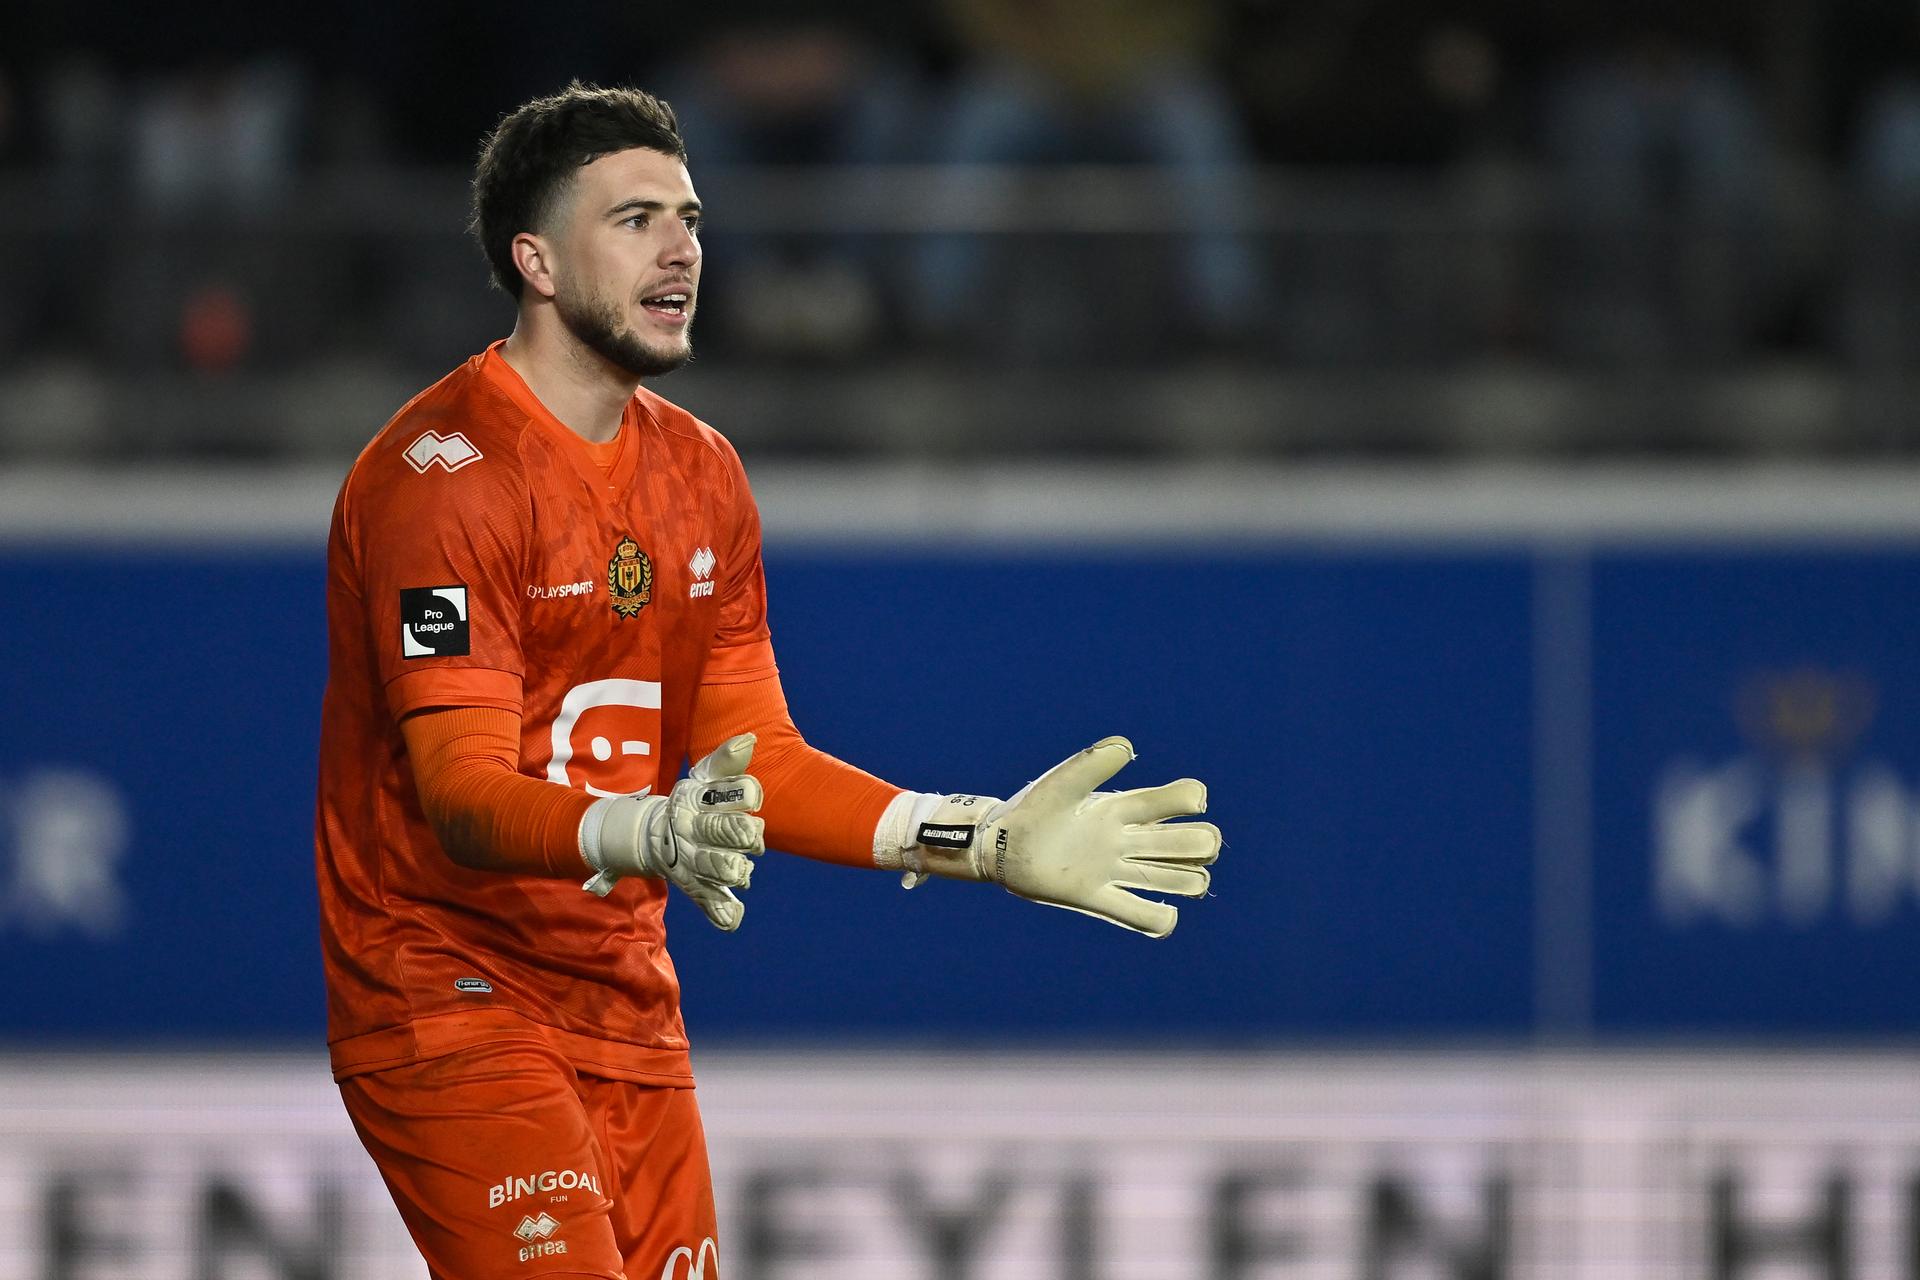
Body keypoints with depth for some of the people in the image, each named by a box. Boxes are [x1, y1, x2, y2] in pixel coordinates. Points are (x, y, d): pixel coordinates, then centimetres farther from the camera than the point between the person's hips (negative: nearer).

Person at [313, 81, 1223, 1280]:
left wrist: (990, 843, 2)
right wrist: (648, 836, -41)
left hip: (628, 1004, 8)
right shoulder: (443, 474, -14)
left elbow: (759, 763, 12)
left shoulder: (701, 471, 11)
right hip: (448, 1001, -8)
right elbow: (463, 795, -23)